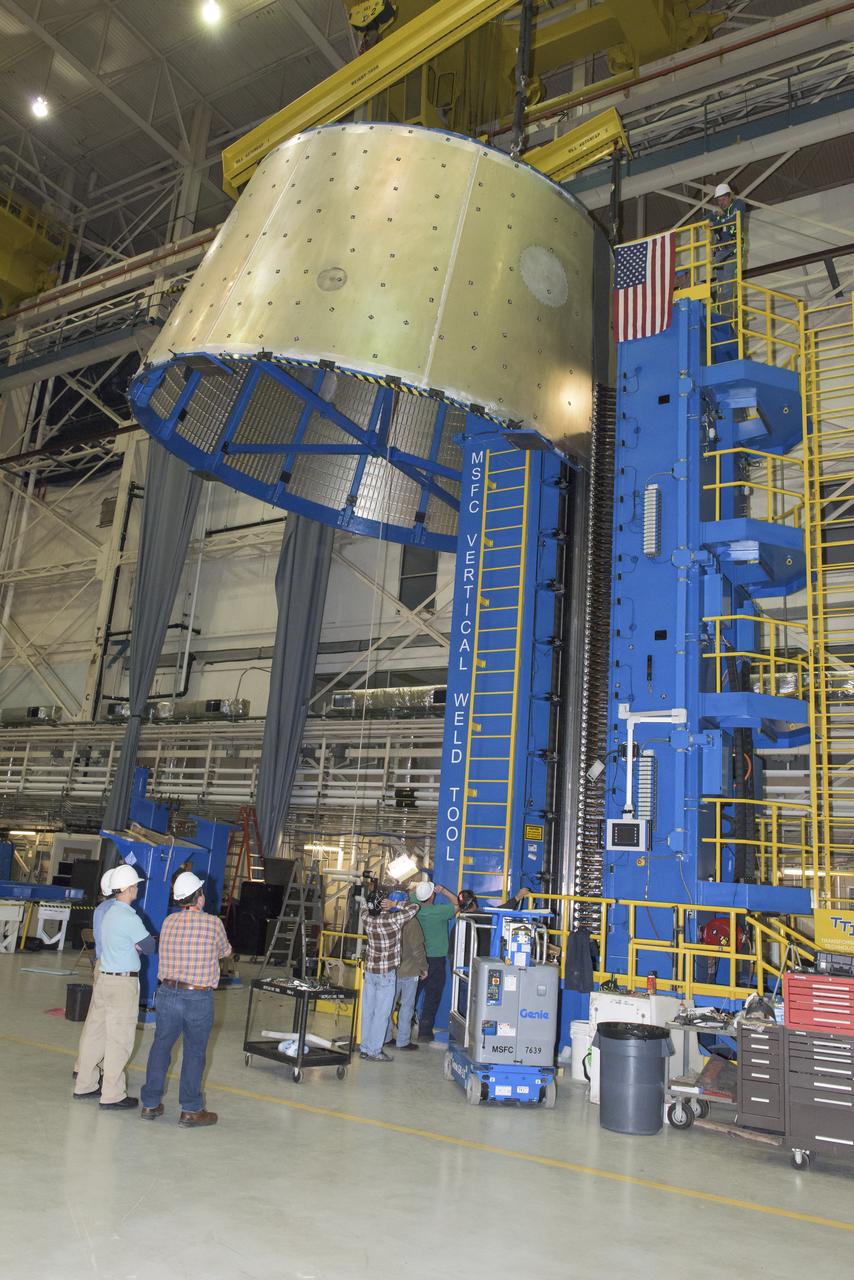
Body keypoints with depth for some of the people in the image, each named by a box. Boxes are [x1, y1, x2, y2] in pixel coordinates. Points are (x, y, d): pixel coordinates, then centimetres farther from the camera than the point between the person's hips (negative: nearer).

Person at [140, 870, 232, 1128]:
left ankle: (150, 1104, 26)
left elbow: (164, 951, 13)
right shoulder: (213, 923, -11)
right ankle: (190, 1111, 16)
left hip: (167, 993, 4)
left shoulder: (169, 921, 0)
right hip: (198, 998, -4)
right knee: (194, 1053, 8)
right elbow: (225, 951, 6)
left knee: (161, 1047, 16)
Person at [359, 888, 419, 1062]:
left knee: (368, 1010, 13)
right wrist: (395, 904, -13)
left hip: (370, 970, 6)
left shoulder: (366, 918, -6)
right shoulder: (393, 920, -21)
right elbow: (415, 907, -11)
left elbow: (366, 904, 17)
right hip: (386, 972, -6)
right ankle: (374, 1051, 8)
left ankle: (365, 1048, 22)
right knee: (382, 1013, 3)